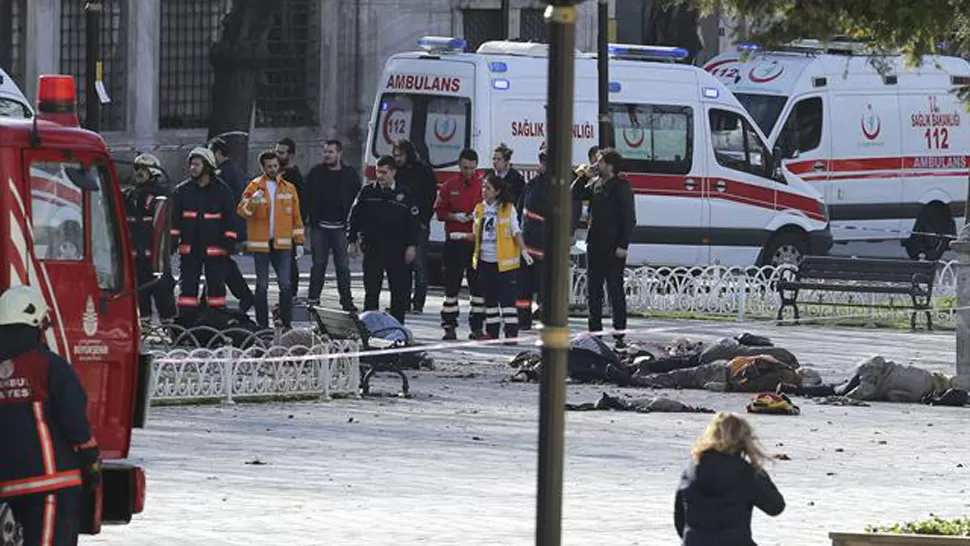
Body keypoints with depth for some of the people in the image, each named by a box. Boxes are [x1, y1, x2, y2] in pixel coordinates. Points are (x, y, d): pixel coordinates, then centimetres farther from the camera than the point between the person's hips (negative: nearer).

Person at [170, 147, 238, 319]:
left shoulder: (222, 191, 2)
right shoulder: (181, 191, 6)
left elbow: (230, 219, 2)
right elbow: (174, 220, 7)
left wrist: (229, 243, -6)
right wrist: (172, 241, -1)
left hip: (215, 249, -1)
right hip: (189, 249, 1)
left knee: (216, 285, 5)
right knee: (187, 286, 1)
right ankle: (185, 322, 3)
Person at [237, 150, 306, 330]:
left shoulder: (289, 188, 9)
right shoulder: (255, 187, 2)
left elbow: (296, 217, 12)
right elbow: (242, 211, -7)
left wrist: (299, 242, 8)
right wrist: (253, 201, -27)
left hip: (282, 244, 1)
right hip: (260, 243, -1)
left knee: (285, 285, -6)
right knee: (262, 286, 5)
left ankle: (287, 323, -1)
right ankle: (262, 325, 10)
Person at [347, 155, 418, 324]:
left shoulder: (404, 194, 3)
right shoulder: (368, 192, 5)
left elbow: (412, 221, 6)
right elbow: (355, 217, 9)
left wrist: (412, 245, -1)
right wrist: (352, 241, 4)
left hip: (397, 251, 0)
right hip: (372, 250, 0)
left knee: (399, 291, 1)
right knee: (371, 291, 3)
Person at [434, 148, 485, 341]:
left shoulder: (483, 186, 4)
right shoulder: (449, 187, 7)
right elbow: (439, 211, 8)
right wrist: (455, 217, -10)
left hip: (476, 241, 0)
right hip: (455, 241, 0)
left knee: (478, 285, 1)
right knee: (452, 284, 2)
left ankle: (477, 326, 8)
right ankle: (449, 326, 8)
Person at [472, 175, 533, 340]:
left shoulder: (508, 208, -3)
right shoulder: (480, 209, 11)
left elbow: (516, 232, -5)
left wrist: (523, 251, -14)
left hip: (503, 261, -5)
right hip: (485, 261, 5)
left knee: (506, 297, -8)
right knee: (490, 298, 10)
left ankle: (511, 332, -8)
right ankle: (491, 332, 15)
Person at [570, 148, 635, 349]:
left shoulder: (621, 186, -9)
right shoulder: (594, 183, 12)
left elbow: (629, 218, -12)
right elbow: (574, 196, 20)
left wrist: (623, 245, -17)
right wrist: (581, 177, 6)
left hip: (613, 247, -8)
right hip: (595, 245, 8)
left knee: (615, 291, -4)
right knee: (593, 291, 10)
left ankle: (619, 335, -1)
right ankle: (594, 331, 18)